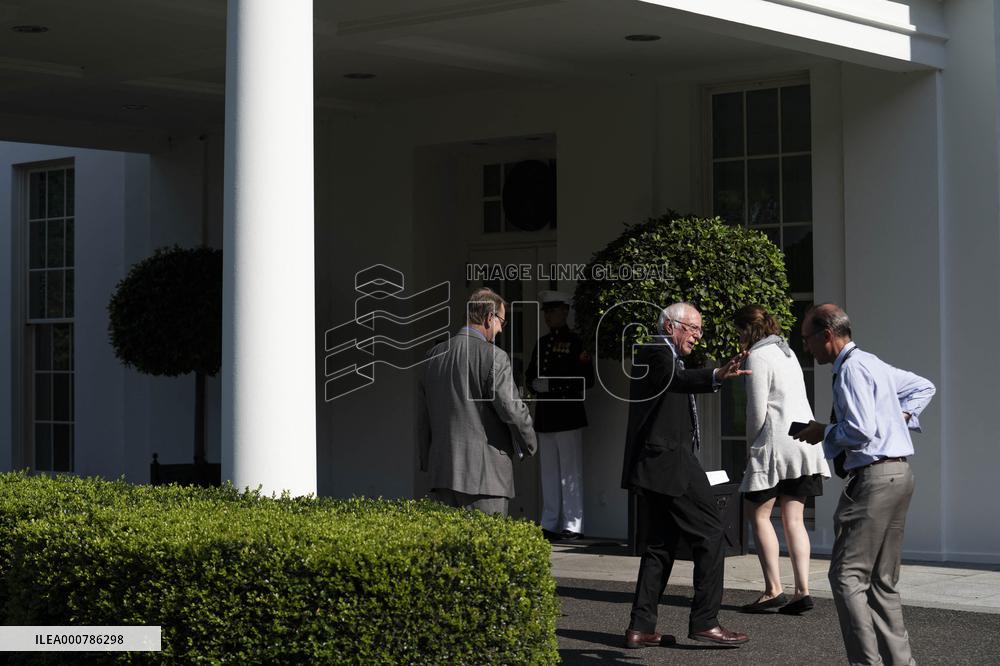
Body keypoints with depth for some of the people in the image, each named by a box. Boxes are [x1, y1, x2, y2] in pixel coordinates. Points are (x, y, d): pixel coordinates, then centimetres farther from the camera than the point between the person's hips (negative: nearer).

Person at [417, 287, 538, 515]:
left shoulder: (435, 355, 11)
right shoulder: (494, 357, -11)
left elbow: (423, 416, 16)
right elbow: (512, 410, -12)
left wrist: (427, 461, 23)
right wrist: (529, 445, 6)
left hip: (442, 471, 7)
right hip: (485, 474, -7)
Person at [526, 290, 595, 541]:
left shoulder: (576, 342, -5)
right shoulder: (542, 343, 15)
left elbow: (588, 381, -9)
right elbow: (531, 374, 22)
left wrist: (553, 385, -21)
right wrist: (535, 384, -1)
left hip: (568, 415, -7)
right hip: (545, 415, 7)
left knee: (571, 473, -4)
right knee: (548, 472, 11)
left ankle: (573, 526, -1)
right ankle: (549, 524, 18)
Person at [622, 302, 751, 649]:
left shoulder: (662, 355, 22)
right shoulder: (656, 353, -11)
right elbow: (678, 379, -32)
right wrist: (716, 376, -49)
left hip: (653, 464, 11)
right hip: (669, 463, -11)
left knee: (660, 544, 11)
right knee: (710, 533, -6)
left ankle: (641, 627, 9)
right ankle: (705, 622, -7)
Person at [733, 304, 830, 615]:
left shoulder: (758, 357, -8)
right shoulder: (787, 352, 18)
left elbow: (757, 410, -11)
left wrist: (751, 445, 1)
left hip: (777, 443, -8)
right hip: (804, 443, 8)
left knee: (758, 514, 1)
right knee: (794, 519, 7)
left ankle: (773, 590, -4)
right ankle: (803, 590, 0)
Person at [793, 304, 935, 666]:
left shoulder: (852, 369, -13)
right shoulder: (873, 364, 18)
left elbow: (861, 430, -22)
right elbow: (923, 387, 31)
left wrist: (825, 433, -6)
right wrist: (903, 416, 19)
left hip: (875, 477, -10)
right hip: (898, 474, 10)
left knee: (847, 575, -9)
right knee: (883, 581, 14)